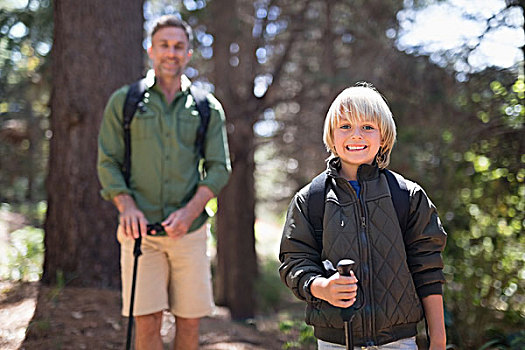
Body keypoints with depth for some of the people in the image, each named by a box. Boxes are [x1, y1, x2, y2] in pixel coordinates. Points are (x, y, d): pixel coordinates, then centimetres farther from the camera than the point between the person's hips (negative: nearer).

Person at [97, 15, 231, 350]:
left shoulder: (208, 108, 7)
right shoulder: (124, 101, 6)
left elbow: (219, 168, 4)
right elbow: (108, 162, 5)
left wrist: (190, 212, -12)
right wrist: (127, 206, -13)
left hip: (190, 230, 1)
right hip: (140, 228, -1)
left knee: (190, 321, 5)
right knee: (147, 321, -4)